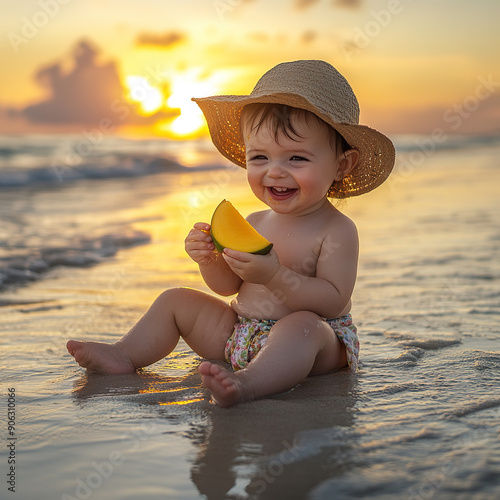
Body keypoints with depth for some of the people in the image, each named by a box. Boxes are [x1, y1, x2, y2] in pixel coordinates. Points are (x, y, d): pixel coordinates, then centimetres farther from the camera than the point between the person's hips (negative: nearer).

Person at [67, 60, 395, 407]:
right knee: (177, 301, 10)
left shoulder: (337, 231, -14)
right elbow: (228, 286, 11)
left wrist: (275, 276, -34)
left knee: (302, 326, -41)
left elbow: (334, 299, -23)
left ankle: (249, 383, -61)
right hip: (240, 335, 7)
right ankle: (126, 356, 13)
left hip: (320, 340, -7)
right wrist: (209, 259, -12)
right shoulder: (255, 223, 5)